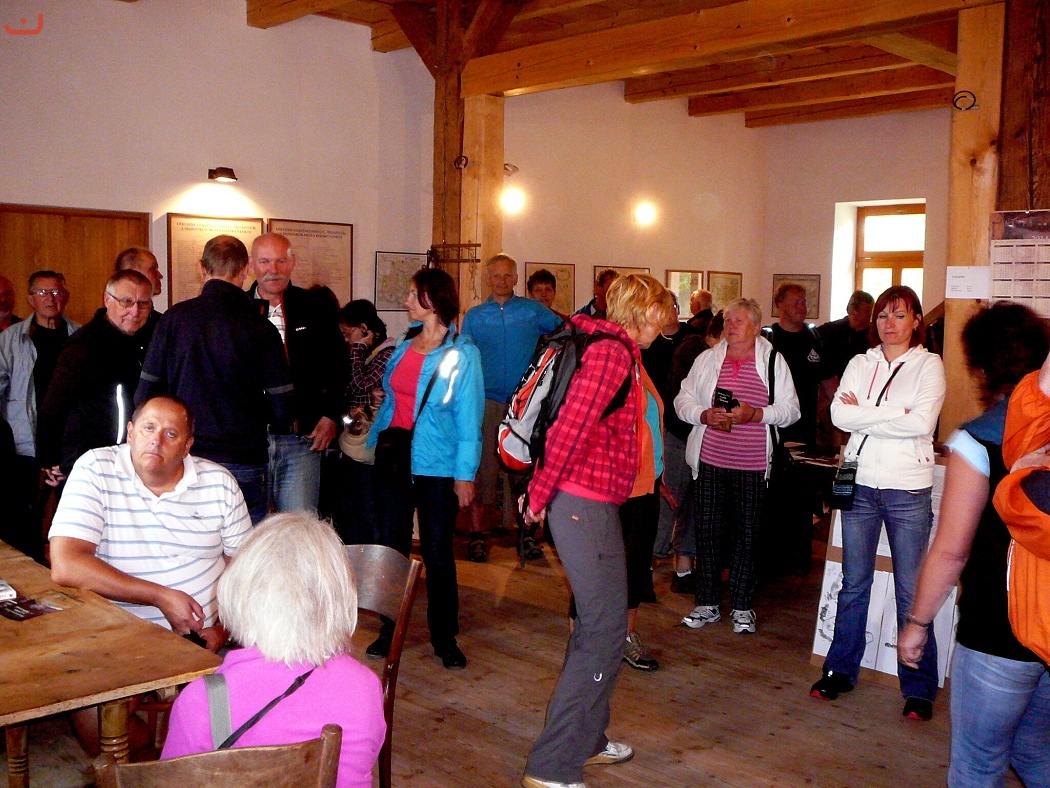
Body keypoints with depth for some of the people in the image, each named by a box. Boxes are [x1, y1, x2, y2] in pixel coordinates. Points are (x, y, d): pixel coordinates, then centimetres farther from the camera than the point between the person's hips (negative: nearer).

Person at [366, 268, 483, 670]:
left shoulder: (462, 354, -7)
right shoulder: (404, 345, 9)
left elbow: (468, 418, -8)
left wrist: (465, 475, -11)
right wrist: (377, 437, 8)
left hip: (435, 469, -5)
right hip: (393, 461, 5)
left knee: (438, 555, 5)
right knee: (390, 548, 10)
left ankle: (444, 637, 19)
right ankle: (390, 630, 23)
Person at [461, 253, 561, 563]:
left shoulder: (533, 310, 8)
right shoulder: (474, 316, 10)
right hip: (487, 401, 0)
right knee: (483, 467, -2)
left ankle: (526, 533, 16)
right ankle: (477, 534, 8)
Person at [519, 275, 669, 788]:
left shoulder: (615, 351, 17)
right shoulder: (613, 353, -15)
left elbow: (572, 424, 20)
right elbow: (571, 425, -24)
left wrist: (543, 488, 17)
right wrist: (540, 493, -15)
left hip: (593, 503, 10)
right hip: (586, 503, -10)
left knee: (596, 625, 20)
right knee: (604, 633, -7)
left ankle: (586, 739, 34)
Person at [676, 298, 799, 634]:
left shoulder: (773, 361, 5)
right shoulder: (707, 359, 10)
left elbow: (790, 410, 1)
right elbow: (683, 400, 9)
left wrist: (755, 414, -15)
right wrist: (704, 415, -11)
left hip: (753, 463, -1)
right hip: (710, 458, 2)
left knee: (747, 534, 5)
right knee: (706, 530, 4)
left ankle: (742, 606, 19)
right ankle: (707, 603, 17)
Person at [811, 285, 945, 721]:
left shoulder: (928, 365, 0)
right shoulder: (860, 363, 9)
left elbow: (922, 423, -16)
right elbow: (839, 414, -6)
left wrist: (864, 414, -10)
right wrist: (895, 415, -13)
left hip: (908, 488, -3)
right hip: (860, 483, 3)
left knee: (911, 591, 1)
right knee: (854, 583, 12)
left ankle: (919, 688, 12)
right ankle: (841, 670, 24)